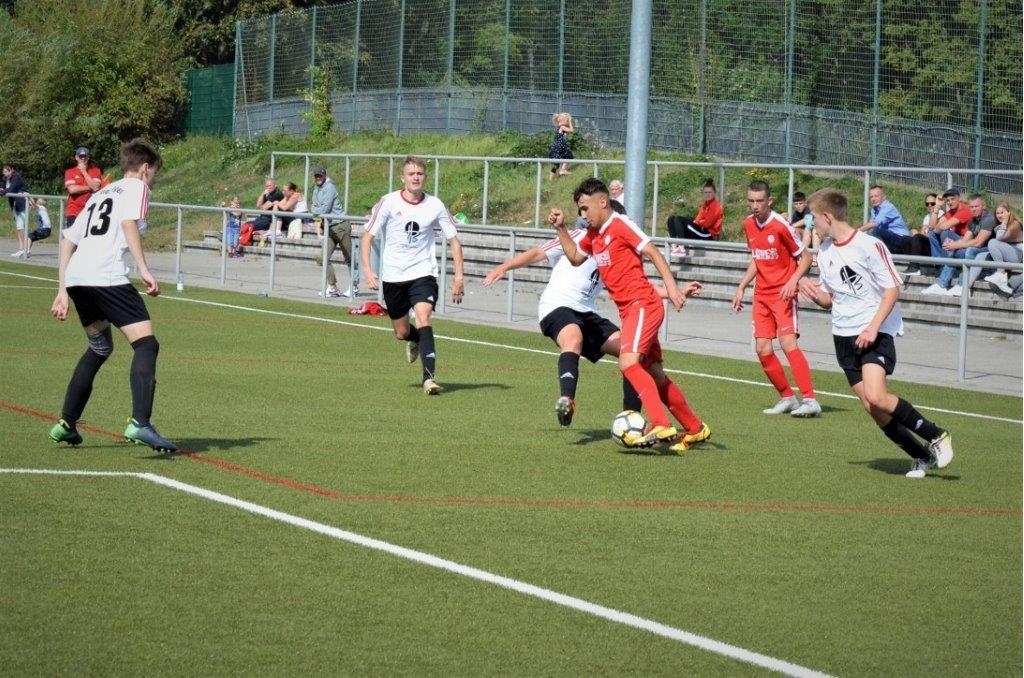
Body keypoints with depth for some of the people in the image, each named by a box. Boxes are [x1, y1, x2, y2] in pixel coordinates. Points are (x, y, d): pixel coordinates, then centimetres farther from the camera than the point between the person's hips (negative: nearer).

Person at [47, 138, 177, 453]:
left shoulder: (99, 195, 32)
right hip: (106, 276, -8)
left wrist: (63, 291, 27)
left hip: (75, 277, 8)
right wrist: (144, 270, -16)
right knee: (146, 344, -10)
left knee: (99, 347, 26)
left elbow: (68, 240, 27)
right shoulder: (137, 187, 11)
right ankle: (140, 423, -28)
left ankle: (66, 423, 25)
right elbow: (129, 222, -10)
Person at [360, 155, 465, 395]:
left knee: (423, 317, -25)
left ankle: (429, 376, -27)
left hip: (423, 273, -1)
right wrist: (368, 270, -12)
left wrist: (459, 276, -3)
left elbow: (454, 240, 5)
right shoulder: (388, 203, -6)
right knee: (402, 333, 9)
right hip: (393, 276, 1)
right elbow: (368, 236, -1)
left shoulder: (435, 206, -2)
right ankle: (415, 340, 47)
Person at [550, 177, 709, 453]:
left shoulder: (620, 225, -9)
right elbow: (575, 258, 31)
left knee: (628, 363, -26)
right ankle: (695, 429, 21)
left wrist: (672, 288, -22)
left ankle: (661, 427, -32)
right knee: (655, 376, 11)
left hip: (642, 304, -9)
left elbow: (653, 253, -13)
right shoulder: (593, 235, 16)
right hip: (628, 311, 9)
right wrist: (560, 228, 18)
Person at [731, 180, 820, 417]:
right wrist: (741, 288, 15)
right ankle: (787, 398, 14)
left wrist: (793, 281, -22)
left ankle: (810, 400, -24)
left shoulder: (781, 225, -14)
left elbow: (805, 257, -8)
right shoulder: (749, 225, 7)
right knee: (763, 349, 0)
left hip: (783, 294, -7)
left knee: (788, 342, -21)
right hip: (761, 294, 7)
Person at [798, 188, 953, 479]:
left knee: (876, 397, -26)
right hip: (844, 336, 7)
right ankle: (922, 457, 11)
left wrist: (873, 328, -21)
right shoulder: (825, 251, 10)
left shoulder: (869, 246, -12)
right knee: (873, 409, -2)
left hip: (875, 334, -7)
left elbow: (893, 289, -12)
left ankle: (936, 436, -10)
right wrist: (816, 294, -5)